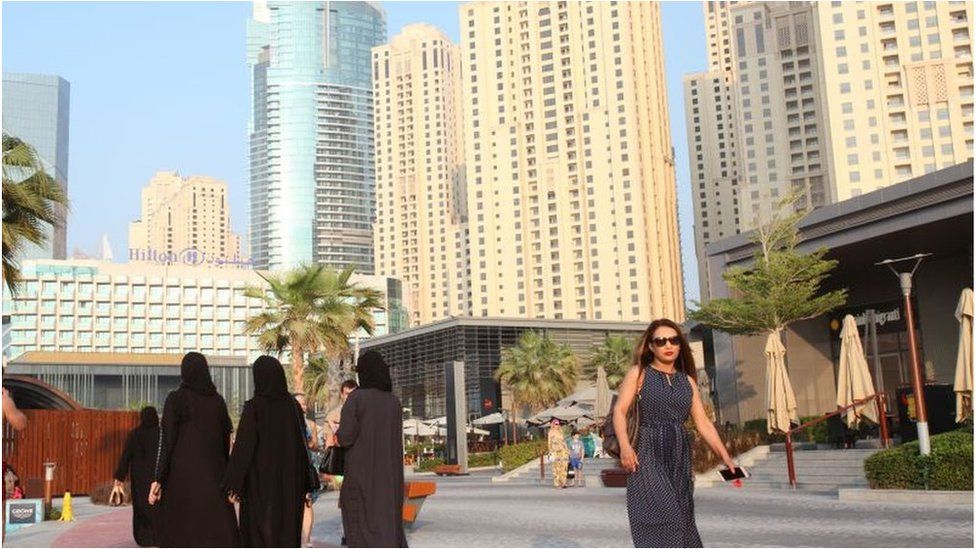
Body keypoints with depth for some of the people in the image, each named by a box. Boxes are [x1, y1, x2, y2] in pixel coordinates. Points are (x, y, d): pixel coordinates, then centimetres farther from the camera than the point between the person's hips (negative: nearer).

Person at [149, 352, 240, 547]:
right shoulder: (218, 400, 6)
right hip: (213, 473, 3)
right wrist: (225, 477, 21)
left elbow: (168, 441, -11)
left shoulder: (175, 399, -5)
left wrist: (158, 479, -10)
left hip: (181, 473, -3)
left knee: (177, 531, 9)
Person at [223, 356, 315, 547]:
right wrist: (305, 486, 10)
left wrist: (233, 485, -8)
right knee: (287, 531, 10)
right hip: (289, 482, 4)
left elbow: (243, 448, -13)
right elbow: (302, 446, 4)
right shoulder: (293, 406, 1)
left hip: (259, 482, -4)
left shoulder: (253, 407, -10)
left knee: (259, 534, 2)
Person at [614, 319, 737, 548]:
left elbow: (703, 423, 13)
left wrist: (726, 458, 5)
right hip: (650, 454, -5)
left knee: (681, 518, 3)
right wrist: (625, 445, -22)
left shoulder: (687, 380, 15)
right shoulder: (639, 373, 4)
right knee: (662, 515, -13)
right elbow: (619, 410, -6)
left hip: (680, 456, 5)